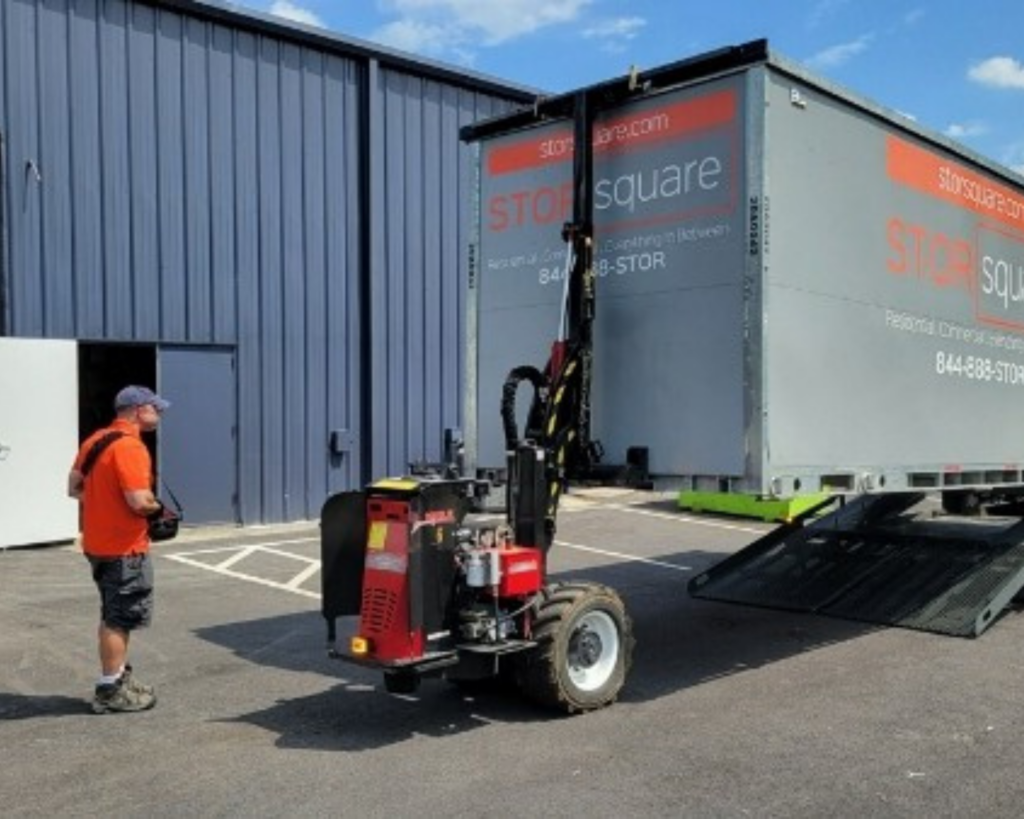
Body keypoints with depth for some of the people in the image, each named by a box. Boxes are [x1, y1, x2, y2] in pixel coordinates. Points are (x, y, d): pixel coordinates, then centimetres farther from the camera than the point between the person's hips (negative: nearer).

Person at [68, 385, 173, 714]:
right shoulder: (130, 447, -20)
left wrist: (105, 498, 10)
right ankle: (110, 690, 8)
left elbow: (74, 487, 14)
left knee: (114, 616, 20)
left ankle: (119, 677, 31)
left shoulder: (95, 440, 8)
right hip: (124, 548, -9)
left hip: (97, 543, 9)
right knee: (120, 618, 1)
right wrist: (159, 508, -7)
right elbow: (139, 501, -27)